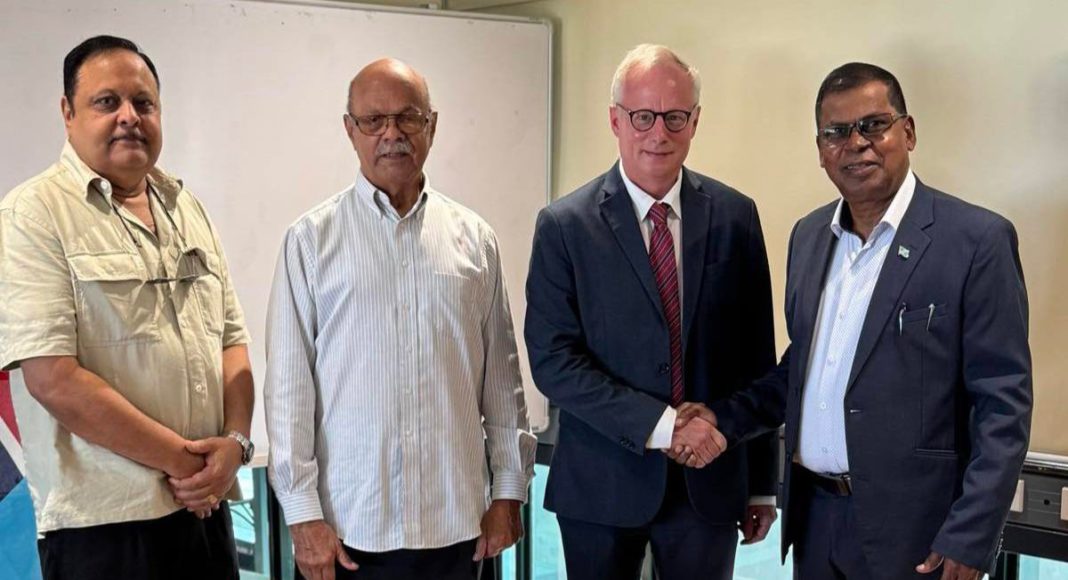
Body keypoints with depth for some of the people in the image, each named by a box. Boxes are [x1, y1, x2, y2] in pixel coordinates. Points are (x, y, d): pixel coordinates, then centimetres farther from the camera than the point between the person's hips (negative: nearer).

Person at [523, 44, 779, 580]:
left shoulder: (735, 216, 0)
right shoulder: (564, 225, -6)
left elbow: (757, 355, 4)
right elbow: (552, 360, -11)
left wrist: (762, 483, 7)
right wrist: (659, 425, -19)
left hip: (710, 481, 2)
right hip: (601, 482, -1)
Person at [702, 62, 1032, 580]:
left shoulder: (977, 239, -11)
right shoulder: (808, 235, 8)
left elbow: (1003, 402, -12)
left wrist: (971, 539, -16)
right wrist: (727, 418, 1)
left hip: (912, 528, -5)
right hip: (814, 514, 6)